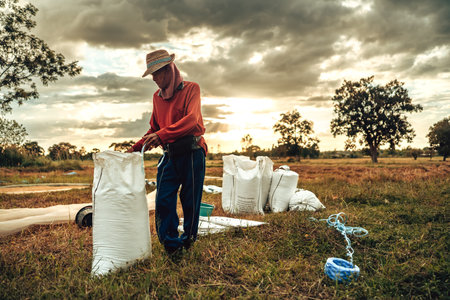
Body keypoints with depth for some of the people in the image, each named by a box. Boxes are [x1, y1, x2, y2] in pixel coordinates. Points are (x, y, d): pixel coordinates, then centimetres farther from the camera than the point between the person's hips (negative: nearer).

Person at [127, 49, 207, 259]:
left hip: (192, 153, -5)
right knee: (164, 201, -4)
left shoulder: (191, 89, -2)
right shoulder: (157, 96, 16)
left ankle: (188, 240, 22)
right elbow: (154, 129, 23)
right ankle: (172, 246, 6)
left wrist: (162, 134, -29)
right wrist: (136, 147, 9)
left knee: (190, 201, 3)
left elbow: (191, 120, -19)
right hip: (169, 155, 5)